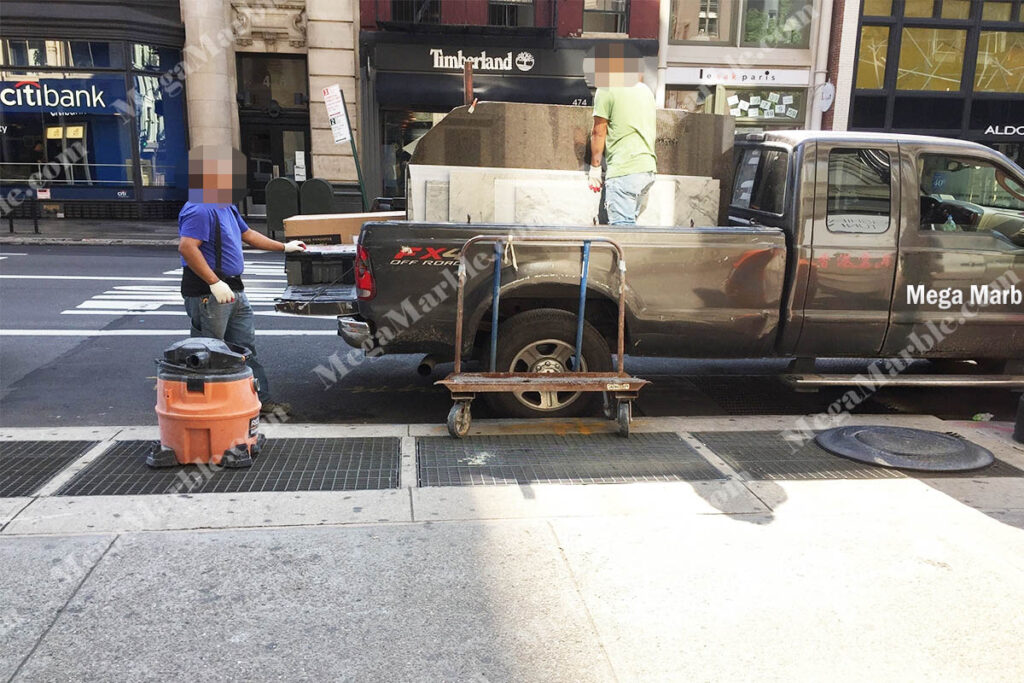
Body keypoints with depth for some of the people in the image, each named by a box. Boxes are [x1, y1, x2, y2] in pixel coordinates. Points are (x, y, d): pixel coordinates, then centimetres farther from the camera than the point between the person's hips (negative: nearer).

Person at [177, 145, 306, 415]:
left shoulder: (227, 207, 16)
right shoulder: (200, 210, -18)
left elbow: (248, 235, 27)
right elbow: (187, 247, -28)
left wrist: (284, 247, 28)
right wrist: (215, 283, -30)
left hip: (233, 290, 10)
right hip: (208, 293, -10)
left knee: (246, 349, 12)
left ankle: (261, 399, 19)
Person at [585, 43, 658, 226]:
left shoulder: (606, 90, -3)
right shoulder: (645, 90, 19)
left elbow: (599, 132, -2)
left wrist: (595, 166, 6)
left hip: (623, 170, -8)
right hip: (648, 169, 8)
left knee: (622, 224, -10)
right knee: (628, 222, 14)